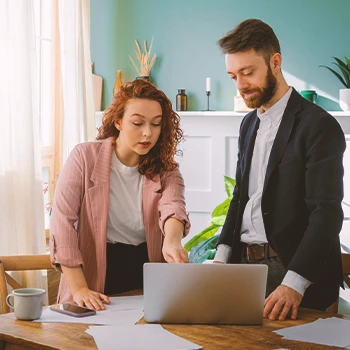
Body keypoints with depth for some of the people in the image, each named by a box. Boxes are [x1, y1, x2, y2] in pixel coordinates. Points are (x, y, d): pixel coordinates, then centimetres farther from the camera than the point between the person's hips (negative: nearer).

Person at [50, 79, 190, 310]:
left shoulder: (166, 170, 5)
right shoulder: (85, 157, -3)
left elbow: (173, 207, -15)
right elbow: (63, 220, -8)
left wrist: (172, 241, -39)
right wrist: (79, 289, -15)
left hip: (147, 272, 2)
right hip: (96, 272, -2)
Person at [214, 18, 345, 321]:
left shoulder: (319, 126, -12)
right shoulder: (249, 124, 14)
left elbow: (327, 213, -19)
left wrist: (294, 284, -29)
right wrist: (222, 256, 3)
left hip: (294, 271, -6)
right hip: (244, 262, 6)